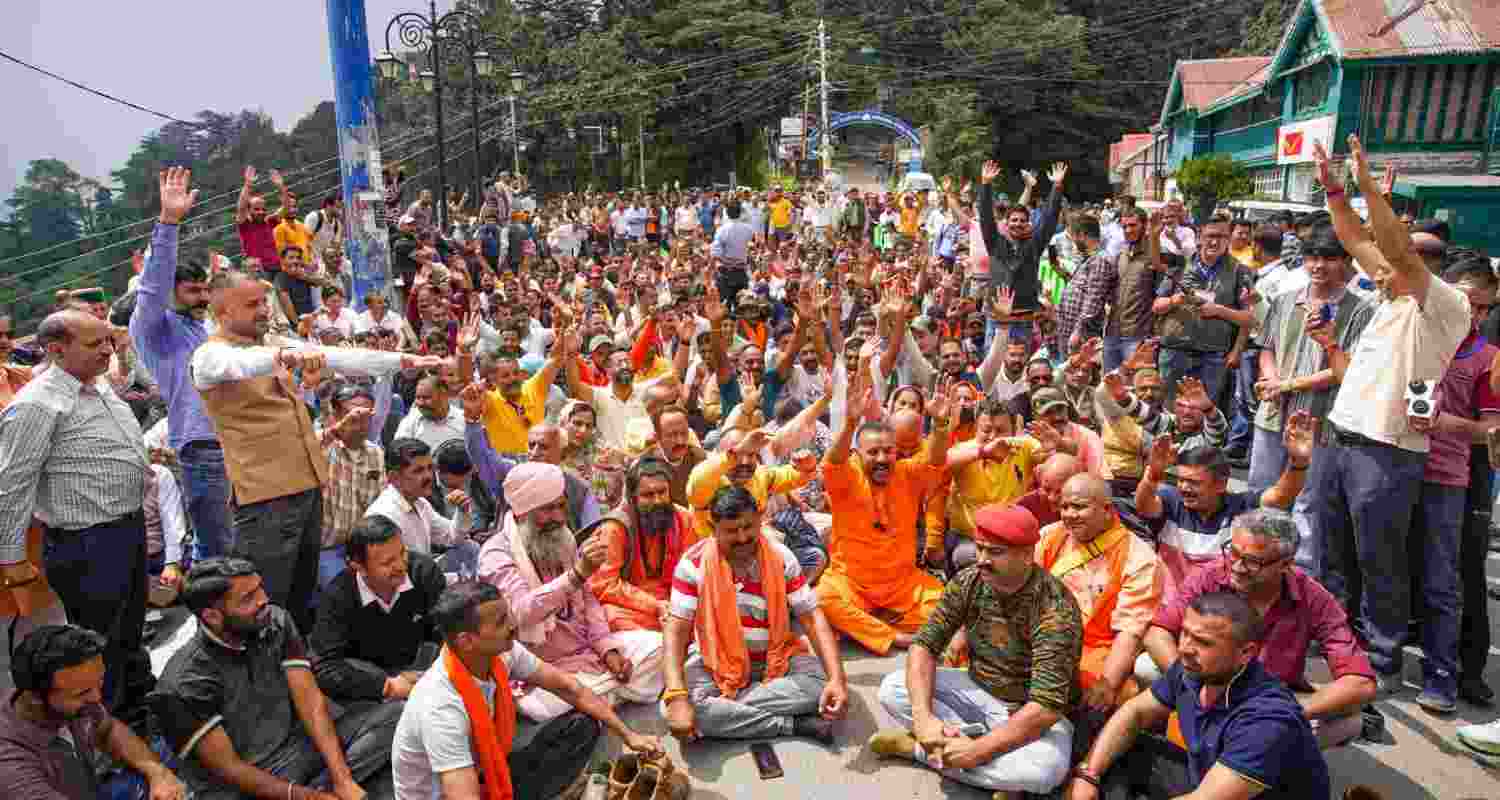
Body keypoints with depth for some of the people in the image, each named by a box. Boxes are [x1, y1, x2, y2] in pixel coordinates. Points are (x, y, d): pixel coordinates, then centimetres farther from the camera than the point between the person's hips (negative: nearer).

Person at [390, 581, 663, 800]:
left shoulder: (502, 652, -14)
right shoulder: (440, 708, -33)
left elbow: (568, 687, -2)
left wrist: (628, 735, -4)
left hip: (487, 773, 8)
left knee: (582, 725, -3)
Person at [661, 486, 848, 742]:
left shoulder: (781, 558, -10)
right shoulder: (694, 562, -15)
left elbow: (813, 618, -10)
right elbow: (676, 632, -18)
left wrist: (837, 679, -26)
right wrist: (677, 697, -33)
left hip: (776, 657, 1)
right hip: (714, 662, -1)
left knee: (820, 682, -26)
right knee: (673, 709, -30)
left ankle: (723, 706, -18)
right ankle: (793, 724, -23)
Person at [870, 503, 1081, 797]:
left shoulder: (1055, 608, -27)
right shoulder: (967, 582, -10)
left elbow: (1047, 706, -31)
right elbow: (925, 644, -11)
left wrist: (976, 751, -33)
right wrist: (923, 716, -27)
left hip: (1031, 714, -5)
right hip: (976, 691, 5)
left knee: (1044, 769, -37)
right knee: (892, 689, -11)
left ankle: (916, 747, -17)